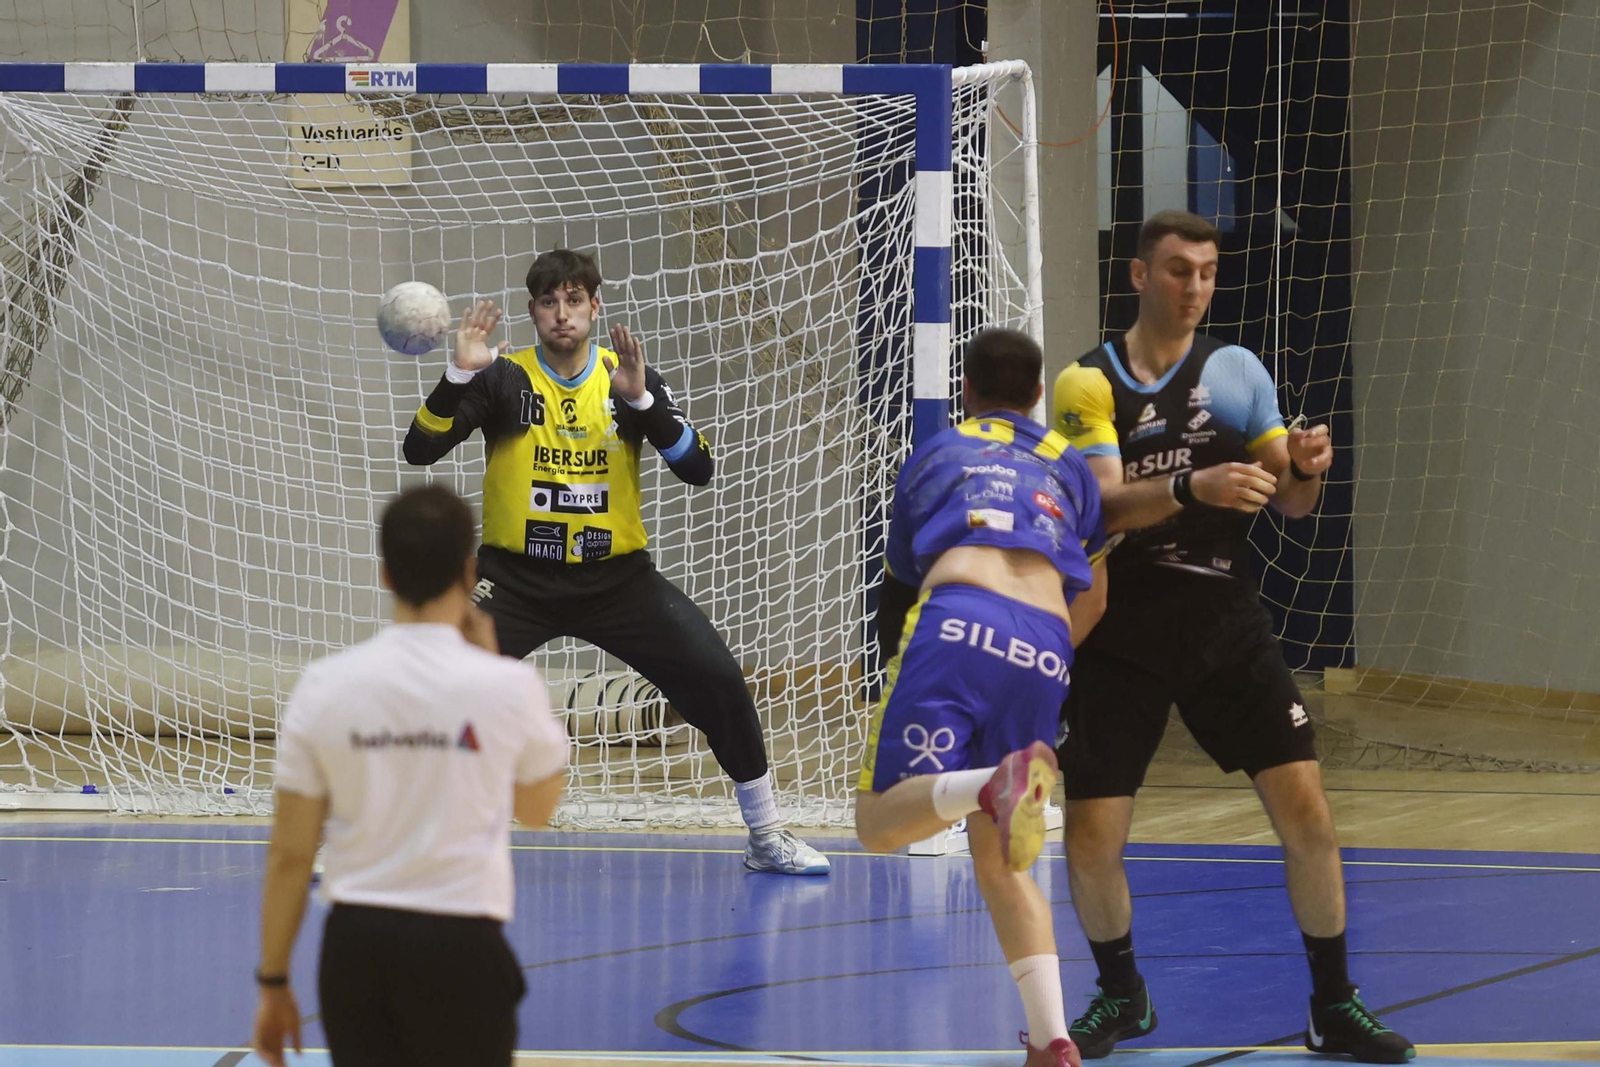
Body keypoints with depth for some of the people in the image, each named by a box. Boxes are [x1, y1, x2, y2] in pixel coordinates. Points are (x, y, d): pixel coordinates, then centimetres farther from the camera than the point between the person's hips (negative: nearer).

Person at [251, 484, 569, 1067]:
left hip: (355, 942, 3)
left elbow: (289, 852, 1)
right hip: (458, 948, -3)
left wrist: (274, 981, 11)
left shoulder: (324, 685, -2)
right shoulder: (507, 685, -7)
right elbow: (538, 807, 14)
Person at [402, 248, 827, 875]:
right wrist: (459, 375, -25)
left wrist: (640, 401, -22)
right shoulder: (504, 378, -3)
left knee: (718, 679, -11)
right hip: (517, 578, -1)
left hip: (616, 577, 1)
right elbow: (419, 450, -12)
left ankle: (766, 835, 7)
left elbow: (698, 469, -9)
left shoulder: (628, 377, 1)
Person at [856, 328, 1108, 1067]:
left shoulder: (936, 453, 27)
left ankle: (997, 784, -40)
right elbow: (1092, 602, 29)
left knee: (880, 824, -7)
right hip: (1045, 653, 3)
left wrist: (895, 652, 53)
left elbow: (897, 583, 35)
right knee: (999, 863, 16)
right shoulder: (1068, 466, 30)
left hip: (958, 623, -3)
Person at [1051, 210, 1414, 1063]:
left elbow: (1292, 504, 4)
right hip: (1122, 634, -2)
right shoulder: (1088, 384, -4)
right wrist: (1191, 488, -35)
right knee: (1090, 839, -5)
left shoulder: (1236, 371, 5)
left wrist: (1306, 468, -19)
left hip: (1227, 625, 2)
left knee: (1306, 810, -9)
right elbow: (1102, 505, -17)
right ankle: (1121, 998, 22)